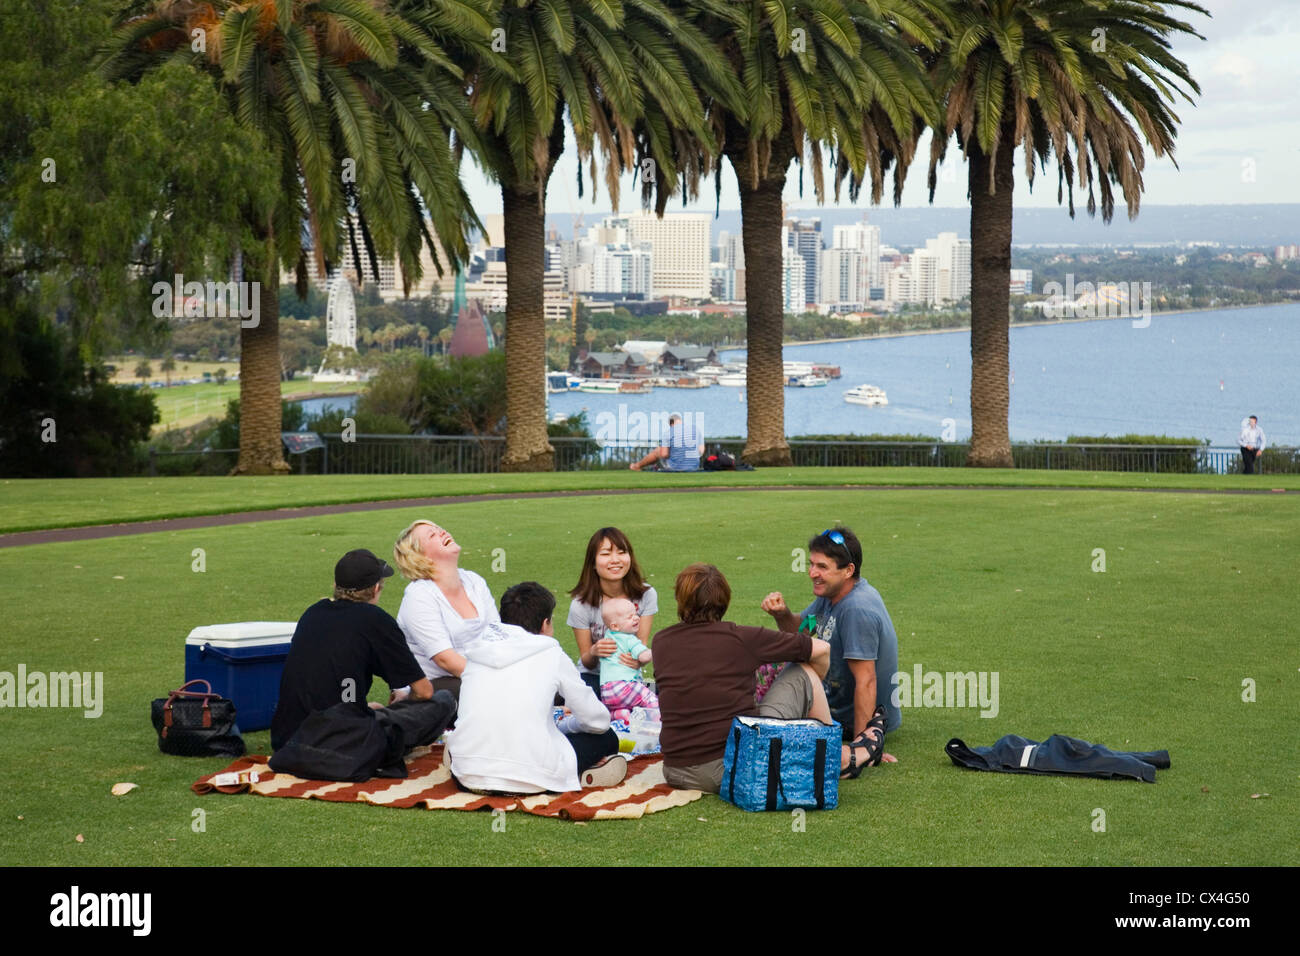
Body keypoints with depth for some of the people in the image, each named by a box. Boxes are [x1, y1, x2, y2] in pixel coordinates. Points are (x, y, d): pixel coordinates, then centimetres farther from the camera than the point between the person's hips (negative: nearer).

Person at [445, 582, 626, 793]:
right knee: (607, 738, 17)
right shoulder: (551, 655, 3)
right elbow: (597, 721, 9)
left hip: (469, 777, 5)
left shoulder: (474, 651, 13)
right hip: (527, 779, -4)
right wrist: (561, 726, 30)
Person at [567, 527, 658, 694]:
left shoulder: (646, 595, -8)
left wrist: (639, 659, -31)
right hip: (593, 676, -2)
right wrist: (593, 653, -31)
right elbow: (587, 663, -5)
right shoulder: (581, 605, -12)